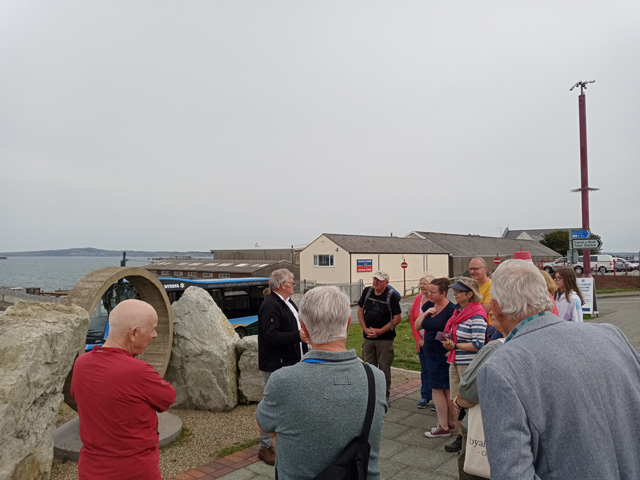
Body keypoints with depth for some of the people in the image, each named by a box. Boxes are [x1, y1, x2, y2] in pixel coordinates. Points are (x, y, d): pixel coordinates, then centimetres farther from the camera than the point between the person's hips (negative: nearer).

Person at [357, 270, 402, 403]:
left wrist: (380, 331, -14)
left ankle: (385, 395, 16)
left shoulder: (392, 296, -11)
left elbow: (397, 318, -11)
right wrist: (365, 328, -3)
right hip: (367, 337, 4)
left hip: (385, 338, -4)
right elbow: (360, 310, 9)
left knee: (384, 367, 3)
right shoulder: (367, 291, 2)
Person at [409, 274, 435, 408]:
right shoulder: (418, 298, 5)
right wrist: (418, 339, 2)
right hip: (421, 342, 6)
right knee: (424, 371, 16)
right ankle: (425, 397, 29)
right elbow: (412, 319, 9)